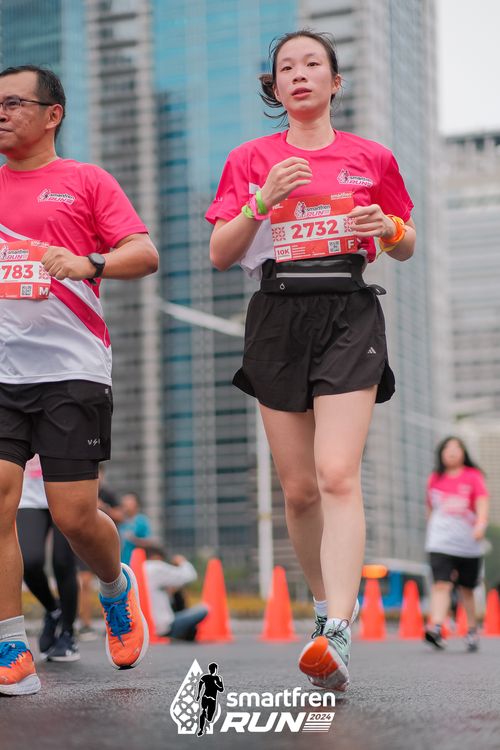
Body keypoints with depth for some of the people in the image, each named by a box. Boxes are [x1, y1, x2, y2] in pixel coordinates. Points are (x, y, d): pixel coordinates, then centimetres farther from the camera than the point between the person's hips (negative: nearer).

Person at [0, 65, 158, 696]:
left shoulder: (86, 181, 7)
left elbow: (145, 253, -2)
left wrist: (89, 262, -20)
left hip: (72, 370, -3)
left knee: (74, 515, -4)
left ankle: (117, 588, 30)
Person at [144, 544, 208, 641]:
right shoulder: (157, 568, -11)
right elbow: (190, 576, -9)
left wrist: (168, 593, 17)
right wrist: (183, 562, 9)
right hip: (163, 629, -9)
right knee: (203, 610, -7)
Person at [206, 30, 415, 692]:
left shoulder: (371, 158, 8)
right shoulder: (252, 159, 9)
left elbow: (405, 247, 17)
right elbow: (221, 254, 4)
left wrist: (389, 228, -6)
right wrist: (263, 201, -12)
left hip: (349, 316, -2)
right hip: (278, 318, 2)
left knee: (338, 475, -18)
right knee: (298, 487, 5)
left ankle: (337, 639, -25)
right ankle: (327, 601, 27)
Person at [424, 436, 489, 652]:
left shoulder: (473, 476, 3)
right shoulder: (435, 479, 10)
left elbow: (482, 503, -10)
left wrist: (481, 523, -27)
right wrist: (431, 533, 24)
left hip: (468, 542, 0)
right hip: (440, 542, 0)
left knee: (466, 588, 10)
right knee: (441, 584, -16)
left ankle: (472, 630, 25)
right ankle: (436, 628, -28)